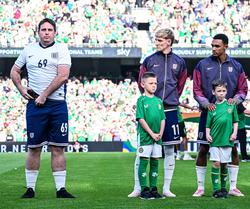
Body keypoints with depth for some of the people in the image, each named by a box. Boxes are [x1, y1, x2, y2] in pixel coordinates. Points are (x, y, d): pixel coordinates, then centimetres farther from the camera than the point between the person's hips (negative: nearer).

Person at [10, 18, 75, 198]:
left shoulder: (61, 50, 2)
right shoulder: (29, 50, 12)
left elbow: (63, 76, -10)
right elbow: (14, 71, 23)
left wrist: (44, 95, -13)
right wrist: (21, 89, 5)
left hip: (57, 104, -1)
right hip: (35, 104, 2)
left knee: (58, 148, 0)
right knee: (34, 148, 2)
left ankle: (61, 189, 3)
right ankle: (30, 188, 8)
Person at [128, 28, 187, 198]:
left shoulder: (179, 62, 6)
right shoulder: (149, 60, 2)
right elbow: (142, 84, 8)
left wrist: (171, 99, 9)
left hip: (170, 110, 2)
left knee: (170, 150, 5)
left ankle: (167, 188, 14)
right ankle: (137, 188, 3)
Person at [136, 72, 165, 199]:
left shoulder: (159, 101, 12)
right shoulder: (141, 100, -4)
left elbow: (163, 119, 12)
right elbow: (141, 119, -10)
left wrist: (160, 133, -3)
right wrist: (152, 133, -14)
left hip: (157, 137, 5)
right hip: (145, 136, -5)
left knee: (155, 162, 8)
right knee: (144, 162, -2)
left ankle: (153, 189, 13)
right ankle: (144, 190, 1)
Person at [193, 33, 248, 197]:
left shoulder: (236, 66, 7)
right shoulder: (203, 65, 2)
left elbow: (243, 90, 11)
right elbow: (197, 90, 2)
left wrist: (234, 99, -9)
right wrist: (206, 103, -14)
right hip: (208, 112, -1)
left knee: (233, 150, 1)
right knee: (203, 150, -1)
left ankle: (233, 187, 10)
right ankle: (200, 187, 7)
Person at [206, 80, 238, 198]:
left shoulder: (231, 104, 4)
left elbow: (235, 121, 10)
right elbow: (208, 124, 5)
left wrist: (234, 133, -1)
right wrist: (208, 134, -9)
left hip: (227, 139, 1)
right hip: (215, 139, -1)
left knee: (224, 164, 8)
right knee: (216, 163, -6)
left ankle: (223, 188, 22)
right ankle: (215, 189, -1)